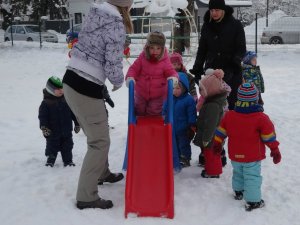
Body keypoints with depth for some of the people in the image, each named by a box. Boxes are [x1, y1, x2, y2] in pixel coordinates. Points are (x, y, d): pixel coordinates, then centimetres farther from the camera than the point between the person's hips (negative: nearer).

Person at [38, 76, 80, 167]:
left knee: (67, 147, 11)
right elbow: (42, 116, -12)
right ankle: (50, 161, 25)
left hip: (66, 131, 3)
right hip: (53, 132, -3)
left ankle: (68, 161, 24)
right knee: (52, 147, 8)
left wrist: (77, 123, 7)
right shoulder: (46, 103, -10)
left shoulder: (66, 100, 0)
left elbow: (73, 113, 6)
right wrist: (44, 127, -22)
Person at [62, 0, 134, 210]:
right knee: (100, 142, 2)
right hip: (86, 89, -8)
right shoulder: (116, 25, -14)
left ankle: (102, 173, 44)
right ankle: (86, 196, 8)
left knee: (97, 134, 25)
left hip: (71, 81, 8)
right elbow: (113, 65, -17)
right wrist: (119, 81, 5)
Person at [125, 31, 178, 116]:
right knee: (139, 112, 19)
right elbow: (134, 69, -6)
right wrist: (130, 77, -27)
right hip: (141, 93, 2)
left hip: (157, 96, -2)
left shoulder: (165, 61, -13)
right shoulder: (142, 57, -9)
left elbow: (171, 72, -9)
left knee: (154, 115, 4)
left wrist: (173, 77, -34)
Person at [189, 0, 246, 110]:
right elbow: (202, 50, 16)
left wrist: (235, 63, -19)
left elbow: (241, 49, -2)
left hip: (231, 72, -3)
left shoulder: (235, 25, -3)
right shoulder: (206, 26, 9)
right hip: (211, 69, 3)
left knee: (230, 101, -3)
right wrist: (197, 70, 11)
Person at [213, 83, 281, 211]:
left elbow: (221, 131, 4)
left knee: (238, 173, 25)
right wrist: (275, 150, 2)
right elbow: (269, 137, -10)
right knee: (252, 177, 3)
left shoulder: (229, 115, -5)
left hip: (235, 155, 5)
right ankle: (253, 201, 6)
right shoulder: (261, 118, -16)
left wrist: (217, 143, 18)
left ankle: (238, 192, 43)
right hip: (252, 157, -4)